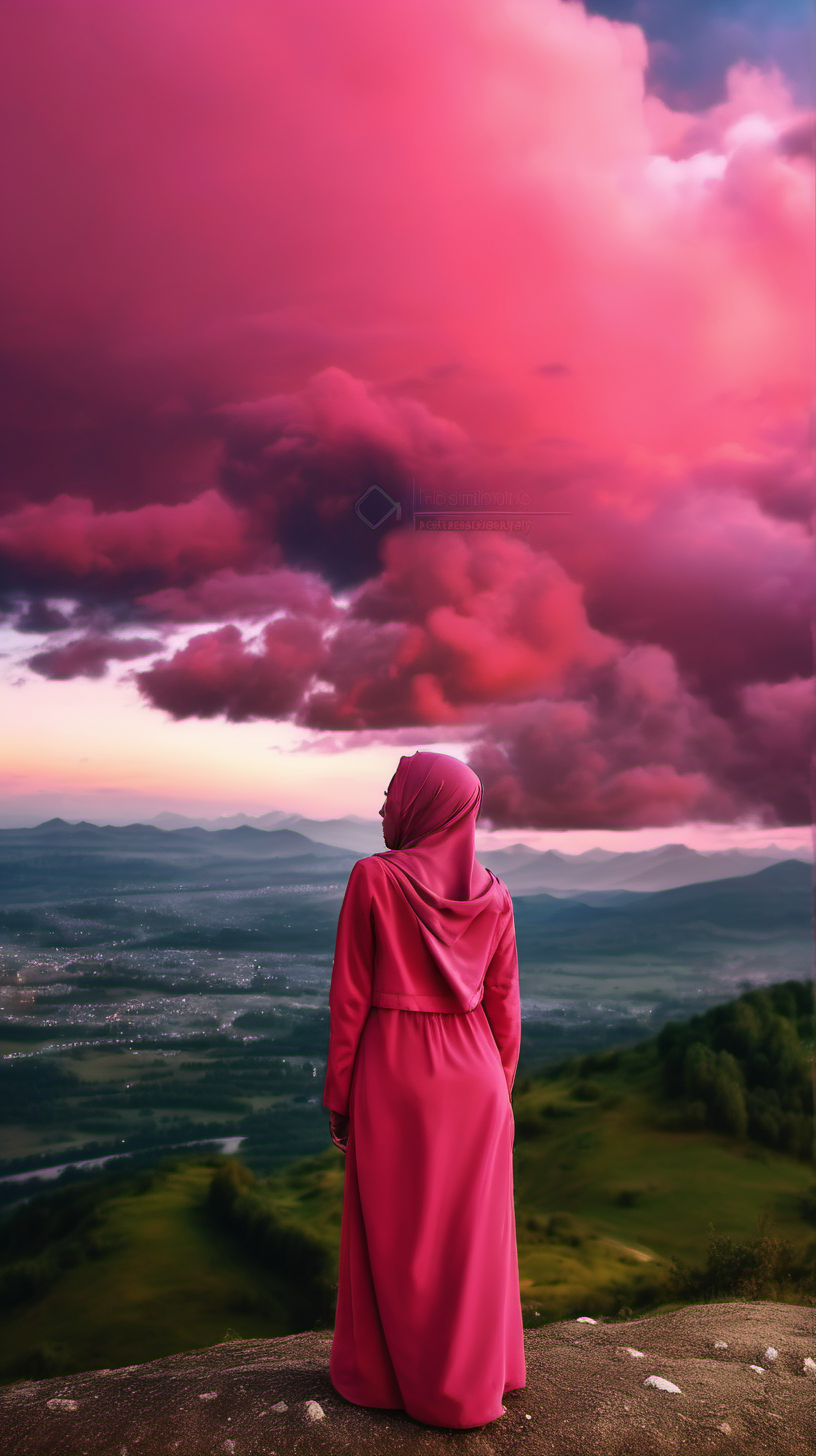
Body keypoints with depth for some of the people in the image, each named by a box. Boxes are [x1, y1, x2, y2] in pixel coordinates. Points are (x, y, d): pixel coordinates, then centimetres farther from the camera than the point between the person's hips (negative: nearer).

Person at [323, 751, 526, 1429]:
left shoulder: (372, 878, -13)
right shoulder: (493, 895, -3)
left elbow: (349, 997, -11)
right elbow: (504, 1006, 1)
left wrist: (337, 1093, -1)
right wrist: (500, 1092, 12)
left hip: (393, 1076, -3)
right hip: (472, 1077, 3)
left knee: (394, 1232, 12)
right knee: (470, 1229, 16)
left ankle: (391, 1375, 25)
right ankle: (475, 1373, 29)